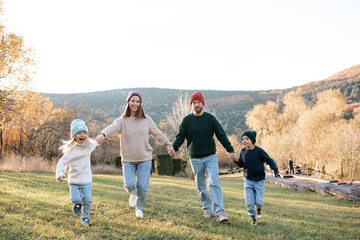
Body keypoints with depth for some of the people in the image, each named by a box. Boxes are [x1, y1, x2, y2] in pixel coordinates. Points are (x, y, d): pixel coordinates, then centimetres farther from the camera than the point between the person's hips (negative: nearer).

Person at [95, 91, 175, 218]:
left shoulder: (146, 119, 2)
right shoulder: (122, 121, -4)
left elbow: (157, 134, 13)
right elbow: (112, 128, -25)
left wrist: (169, 145, 19)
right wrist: (102, 134, -46)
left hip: (145, 159, 1)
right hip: (128, 160, -1)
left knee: (143, 186, -2)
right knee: (129, 185, -12)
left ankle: (140, 209, 24)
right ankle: (134, 193, 27)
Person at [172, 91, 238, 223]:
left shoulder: (210, 118, 1)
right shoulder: (187, 120, 2)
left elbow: (221, 135, 2)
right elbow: (180, 137, 2)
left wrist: (230, 150, -5)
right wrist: (173, 148, -18)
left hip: (210, 157, -1)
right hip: (195, 159, 2)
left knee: (214, 183, -14)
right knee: (200, 186, 9)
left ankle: (219, 212, -19)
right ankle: (207, 208, 26)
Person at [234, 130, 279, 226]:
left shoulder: (259, 151, -11)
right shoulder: (243, 152, 2)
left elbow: (269, 161, -4)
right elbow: (241, 164, 13)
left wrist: (275, 169, -19)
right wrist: (237, 161, -7)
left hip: (259, 180, -3)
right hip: (248, 180, 3)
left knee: (259, 201, -5)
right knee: (249, 202, -4)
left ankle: (259, 209, 31)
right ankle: (253, 218, 18)